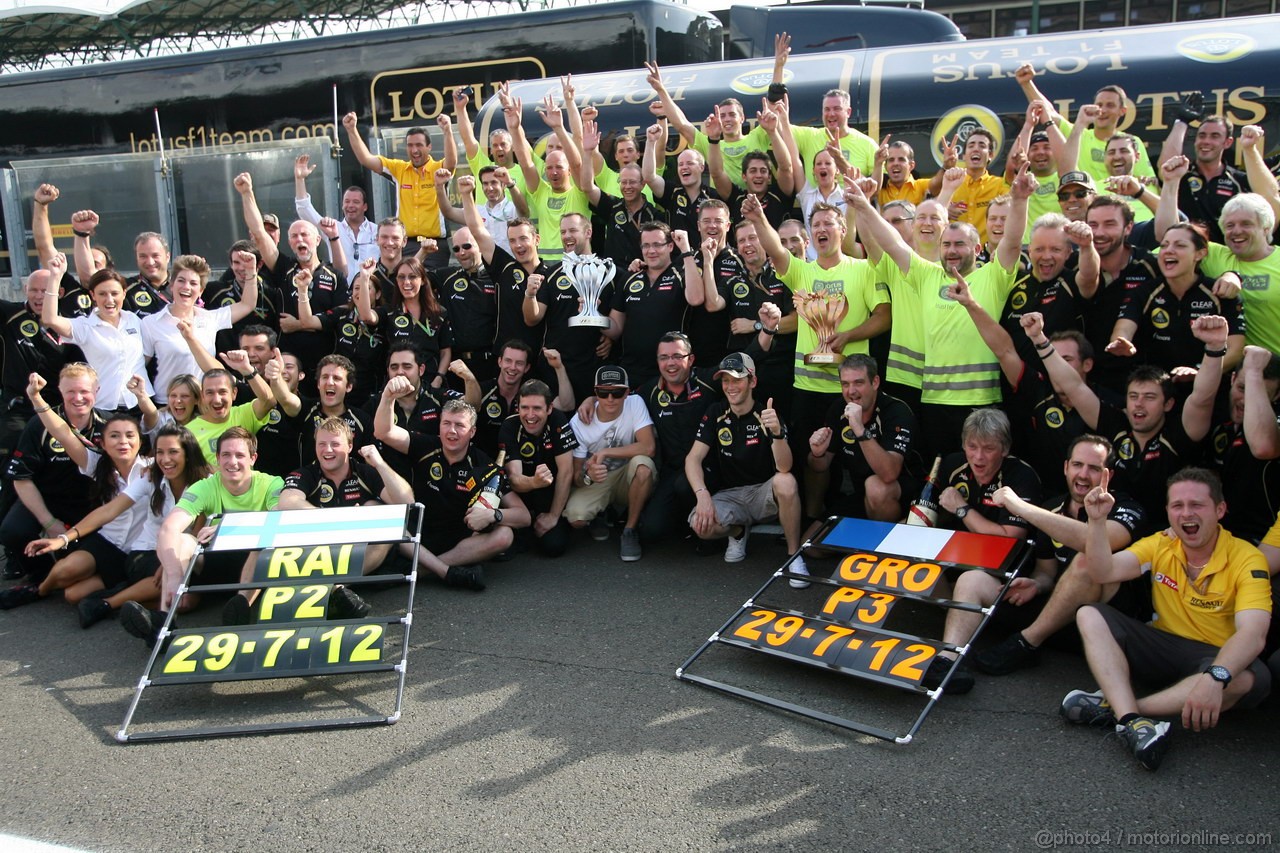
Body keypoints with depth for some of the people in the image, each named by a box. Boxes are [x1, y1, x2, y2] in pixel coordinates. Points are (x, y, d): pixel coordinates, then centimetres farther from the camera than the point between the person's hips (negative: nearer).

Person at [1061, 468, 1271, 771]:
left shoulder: (1247, 560, -15)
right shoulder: (1160, 545, -2)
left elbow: (1253, 633, -29)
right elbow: (1103, 573, -12)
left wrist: (1215, 677, -47)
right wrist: (1097, 520, -25)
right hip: (1163, 647, 4)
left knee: (1252, 678, -38)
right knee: (1090, 616, -16)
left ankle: (1114, 706, -33)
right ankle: (1132, 720, -37)